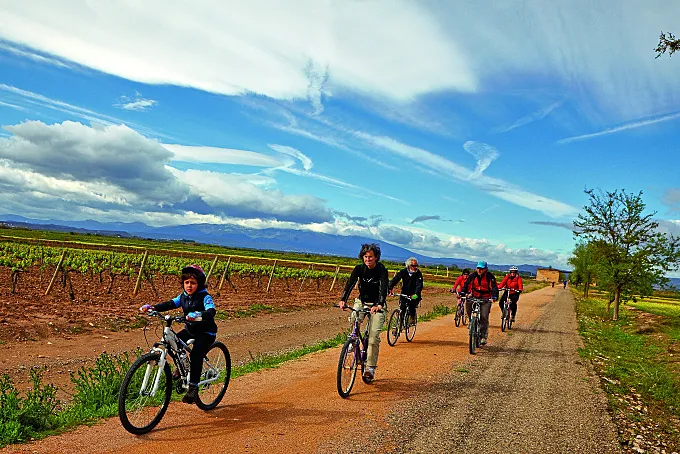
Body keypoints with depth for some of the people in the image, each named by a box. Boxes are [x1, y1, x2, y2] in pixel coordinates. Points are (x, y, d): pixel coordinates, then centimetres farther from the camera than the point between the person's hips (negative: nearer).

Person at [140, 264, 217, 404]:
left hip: (206, 332, -6)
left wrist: (198, 315, -55)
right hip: (190, 330, 7)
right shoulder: (183, 296, 2)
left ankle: (193, 388, -14)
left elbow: (211, 311, -34)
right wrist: (151, 307, -20)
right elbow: (170, 304, -5)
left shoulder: (205, 297, -18)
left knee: (196, 355, -22)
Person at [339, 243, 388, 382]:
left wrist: (379, 305, -49)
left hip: (377, 305, -3)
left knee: (374, 336, -13)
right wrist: (343, 300, -39)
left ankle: (370, 368, -3)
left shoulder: (382, 270, -17)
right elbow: (350, 283, -22)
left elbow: (383, 289, -30)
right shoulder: (359, 269, -9)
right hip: (361, 302, 3)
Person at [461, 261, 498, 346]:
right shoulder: (473, 276, -2)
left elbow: (494, 287, -16)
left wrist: (494, 296, -34)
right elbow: (467, 284, -8)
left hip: (486, 299, -3)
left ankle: (484, 336, 0)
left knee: (484, 317, -13)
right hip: (474, 297, 3)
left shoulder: (490, 277, -9)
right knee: (468, 303, -28)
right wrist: (462, 293, -25)